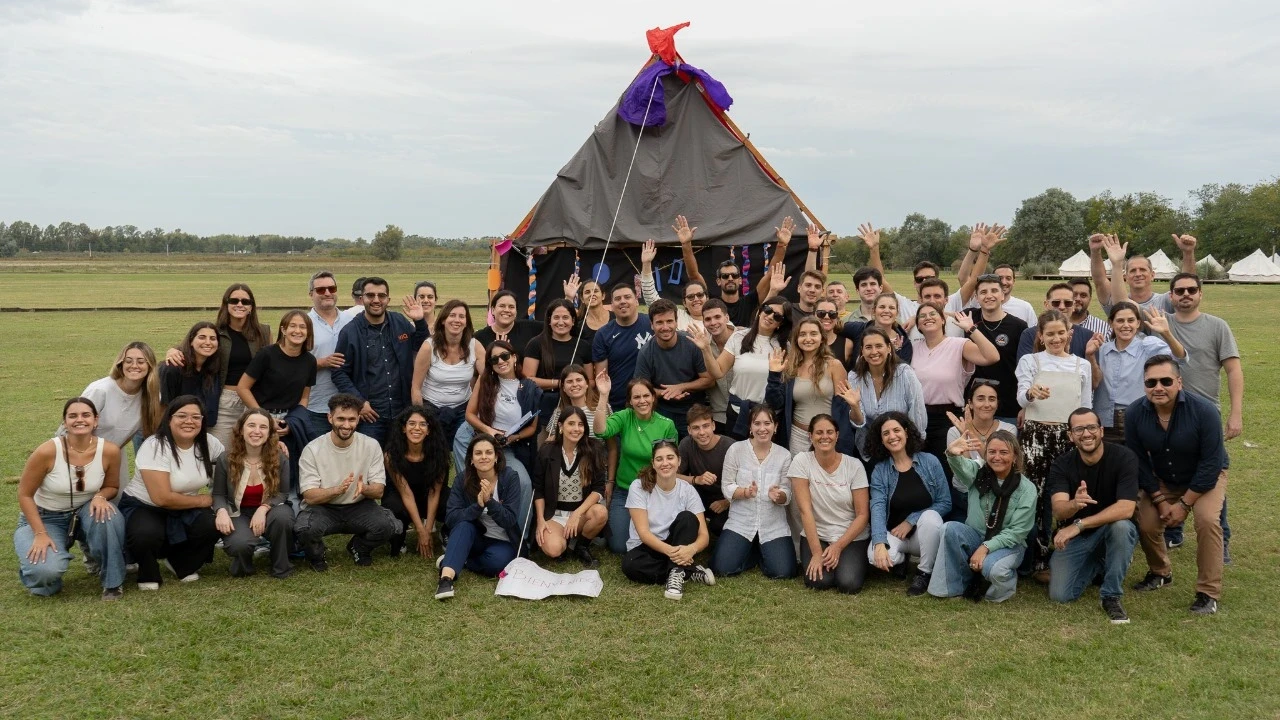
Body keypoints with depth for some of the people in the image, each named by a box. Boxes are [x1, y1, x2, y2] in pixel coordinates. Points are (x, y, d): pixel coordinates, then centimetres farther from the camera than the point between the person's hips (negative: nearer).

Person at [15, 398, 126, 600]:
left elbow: (111, 487, 1)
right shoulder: (47, 451, -25)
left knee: (108, 516, -34)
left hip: (85, 512, 2)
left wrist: (100, 496, -23)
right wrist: (40, 534, -19)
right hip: (45, 518, -2)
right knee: (47, 570, -30)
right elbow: (25, 495, -13)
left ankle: (113, 581, -11)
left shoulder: (109, 450, -18)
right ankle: (33, 566, 12)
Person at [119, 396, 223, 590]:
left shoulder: (208, 443, -7)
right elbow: (162, 498, -29)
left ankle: (182, 563, 7)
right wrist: (202, 500, -17)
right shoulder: (155, 447, -24)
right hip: (143, 506, -5)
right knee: (147, 535, -37)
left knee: (212, 526, -25)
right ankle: (148, 573, -1)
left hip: (184, 509, 5)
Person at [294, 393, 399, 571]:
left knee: (388, 525, -27)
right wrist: (338, 489, -36)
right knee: (304, 528, -34)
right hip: (322, 508, -2)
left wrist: (363, 488, -31)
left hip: (359, 507, 2)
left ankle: (358, 548, 10)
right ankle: (316, 555, 5)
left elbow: (379, 491, -6)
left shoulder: (371, 445, -7)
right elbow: (310, 496, -16)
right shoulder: (313, 449, -12)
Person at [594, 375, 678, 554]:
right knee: (619, 546, -3)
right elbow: (601, 431, -30)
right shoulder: (624, 417, -10)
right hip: (624, 492, 0)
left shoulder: (667, 425, -10)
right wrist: (604, 396, -39)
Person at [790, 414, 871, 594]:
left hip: (852, 537, 0)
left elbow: (862, 515, -6)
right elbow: (805, 510, -13)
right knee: (819, 581, -25)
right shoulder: (801, 461, -9)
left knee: (848, 584, -22)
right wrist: (816, 552, -17)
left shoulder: (854, 465, -7)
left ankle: (849, 562, 13)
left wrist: (838, 547, -15)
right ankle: (812, 562, 10)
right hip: (816, 535, 0)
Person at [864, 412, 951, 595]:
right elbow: (877, 507, -17)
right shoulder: (879, 470, -4)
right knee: (875, 556, -31)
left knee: (930, 517, -35)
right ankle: (900, 560, 8)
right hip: (894, 532, 0)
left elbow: (945, 503, -7)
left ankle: (924, 573, -12)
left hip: (924, 532, 0)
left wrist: (911, 520, -16)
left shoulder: (930, 462, -7)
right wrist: (879, 543, -33)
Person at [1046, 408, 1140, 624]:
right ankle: (1096, 565, 19)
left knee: (1121, 526, -37)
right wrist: (1075, 504, -49)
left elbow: (1126, 509, -29)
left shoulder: (1124, 458, -18)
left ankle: (1111, 597, -17)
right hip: (1074, 536, 2)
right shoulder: (1062, 464, -12)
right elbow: (1058, 510, -25)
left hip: (1113, 530, -2)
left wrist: (1079, 525, -35)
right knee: (1059, 595, -14)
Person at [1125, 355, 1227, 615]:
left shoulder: (1204, 411, -29)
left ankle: (1209, 593, -12)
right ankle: (1160, 573, 22)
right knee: (1146, 522, -9)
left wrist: (1184, 504, -22)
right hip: (1161, 480, 3)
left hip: (1205, 477, -3)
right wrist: (1160, 500, -13)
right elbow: (1139, 462, -11)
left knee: (1207, 520, -25)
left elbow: (1211, 464, -24)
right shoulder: (1134, 414, -22)